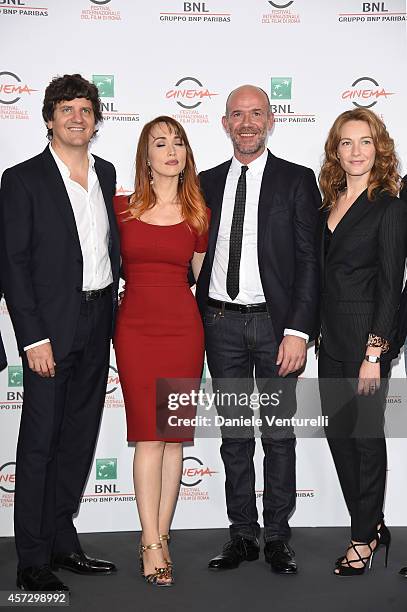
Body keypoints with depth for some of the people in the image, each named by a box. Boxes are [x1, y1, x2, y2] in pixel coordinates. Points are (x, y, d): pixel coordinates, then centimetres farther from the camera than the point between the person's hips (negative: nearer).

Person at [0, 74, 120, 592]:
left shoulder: (106, 174, 12)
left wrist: (110, 308, 11)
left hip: (97, 325, 6)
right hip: (51, 328, -6)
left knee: (80, 437, 13)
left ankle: (61, 540, 27)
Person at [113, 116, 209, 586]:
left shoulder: (197, 215, 6)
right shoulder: (121, 208, 3)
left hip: (183, 328, 2)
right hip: (135, 327, -1)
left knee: (175, 435, 4)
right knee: (149, 435, -3)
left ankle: (159, 536, 16)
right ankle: (152, 544, 4)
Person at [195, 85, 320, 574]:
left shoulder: (297, 181, 1)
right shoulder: (207, 183, 11)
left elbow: (308, 261, -5)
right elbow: (199, 256, 12)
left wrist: (298, 331, -13)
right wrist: (195, 324, 4)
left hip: (275, 322, -3)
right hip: (221, 322, 3)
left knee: (279, 435, 5)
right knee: (234, 436, 10)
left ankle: (277, 537, 18)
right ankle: (243, 534, 21)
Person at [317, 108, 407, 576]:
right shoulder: (330, 204, 11)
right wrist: (315, 332, 10)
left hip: (366, 335, -7)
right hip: (330, 336, 7)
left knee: (365, 434, 3)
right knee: (337, 432, 12)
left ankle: (364, 537, 18)